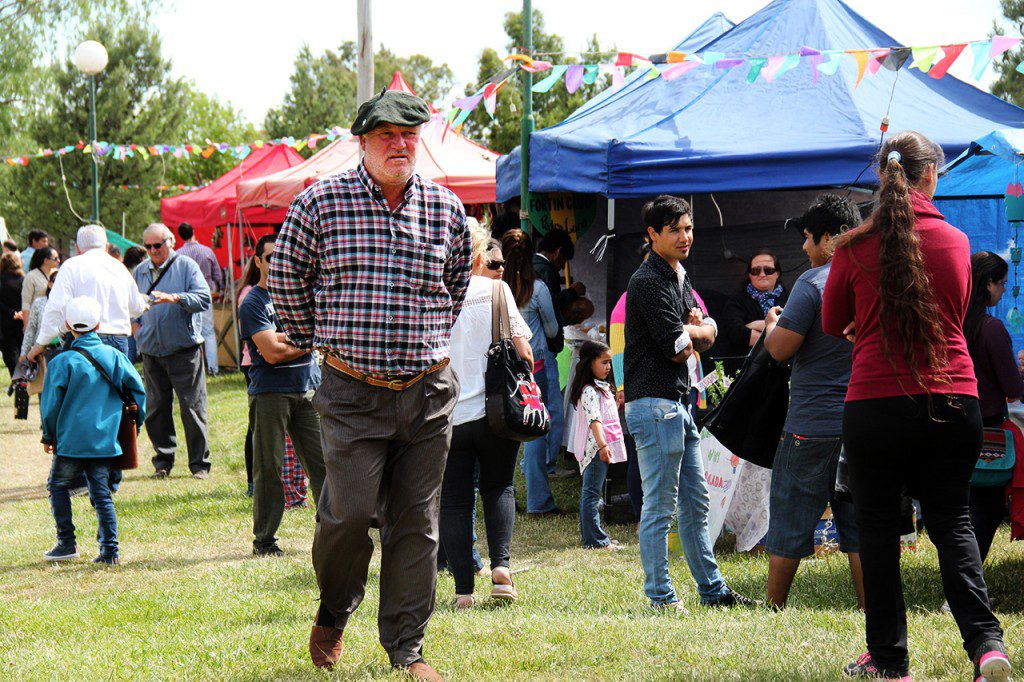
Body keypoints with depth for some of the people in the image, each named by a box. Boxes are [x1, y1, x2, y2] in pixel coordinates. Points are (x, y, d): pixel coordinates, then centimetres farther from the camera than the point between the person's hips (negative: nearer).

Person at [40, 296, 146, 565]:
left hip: (71, 441, -3)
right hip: (106, 441, 3)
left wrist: (49, 436, 9)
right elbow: (137, 389, 5)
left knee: (58, 487, 15)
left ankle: (67, 543, 14)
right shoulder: (114, 356, 2)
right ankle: (110, 550, 2)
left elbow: (51, 403, -4)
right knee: (101, 494, 8)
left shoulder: (62, 362, -8)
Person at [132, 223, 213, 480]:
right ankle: (163, 461, 16)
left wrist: (174, 298, -24)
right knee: (157, 408, 6)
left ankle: (200, 463, 2)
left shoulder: (186, 266, -1)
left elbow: (203, 298, -12)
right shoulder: (140, 272, 14)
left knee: (192, 407, -4)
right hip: (151, 351, 5)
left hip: (184, 350, -5)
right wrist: (136, 326, 3)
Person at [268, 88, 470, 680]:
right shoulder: (322, 202, -4)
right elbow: (286, 279, 9)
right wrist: (316, 340, 10)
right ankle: (333, 615, 24)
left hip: (429, 392, 3)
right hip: (353, 392, -3)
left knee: (417, 523, 6)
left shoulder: (447, 208, 5)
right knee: (349, 513, -5)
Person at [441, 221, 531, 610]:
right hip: (493, 410, -1)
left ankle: (463, 589, 2)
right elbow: (522, 349, -2)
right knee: (498, 487, 16)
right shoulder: (495, 290, -2)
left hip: (447, 414, 1)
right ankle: (500, 564, -4)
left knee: (454, 501, 6)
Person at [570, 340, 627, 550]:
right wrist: (602, 445, -34)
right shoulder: (589, 391, -14)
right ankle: (595, 539, -8)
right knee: (592, 493, -8)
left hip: (603, 448, 10)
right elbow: (594, 420, -25)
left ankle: (594, 538, 19)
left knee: (592, 493, 14)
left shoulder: (603, 387, 19)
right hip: (595, 448, -10)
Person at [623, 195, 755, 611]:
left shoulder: (680, 278, 18)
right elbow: (677, 348, -17)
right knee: (660, 506, -6)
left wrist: (688, 332, -7)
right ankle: (660, 596, -1)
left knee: (695, 502, 14)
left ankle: (713, 590, 21)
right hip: (654, 403, -10)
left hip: (679, 403, 10)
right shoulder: (648, 281, -13)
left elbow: (706, 337, 14)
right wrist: (692, 332, 3)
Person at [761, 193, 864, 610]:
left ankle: (774, 610, 13)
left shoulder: (813, 283, -12)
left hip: (812, 426, -5)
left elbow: (780, 349, -14)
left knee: (790, 522, 6)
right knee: (859, 526, 10)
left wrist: (772, 323, 7)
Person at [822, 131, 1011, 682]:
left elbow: (833, 324, 10)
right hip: (954, 399, 2)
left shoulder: (855, 247, -5)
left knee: (878, 527, 9)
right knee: (951, 520, 11)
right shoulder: (955, 242, 2)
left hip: (876, 403, -2)